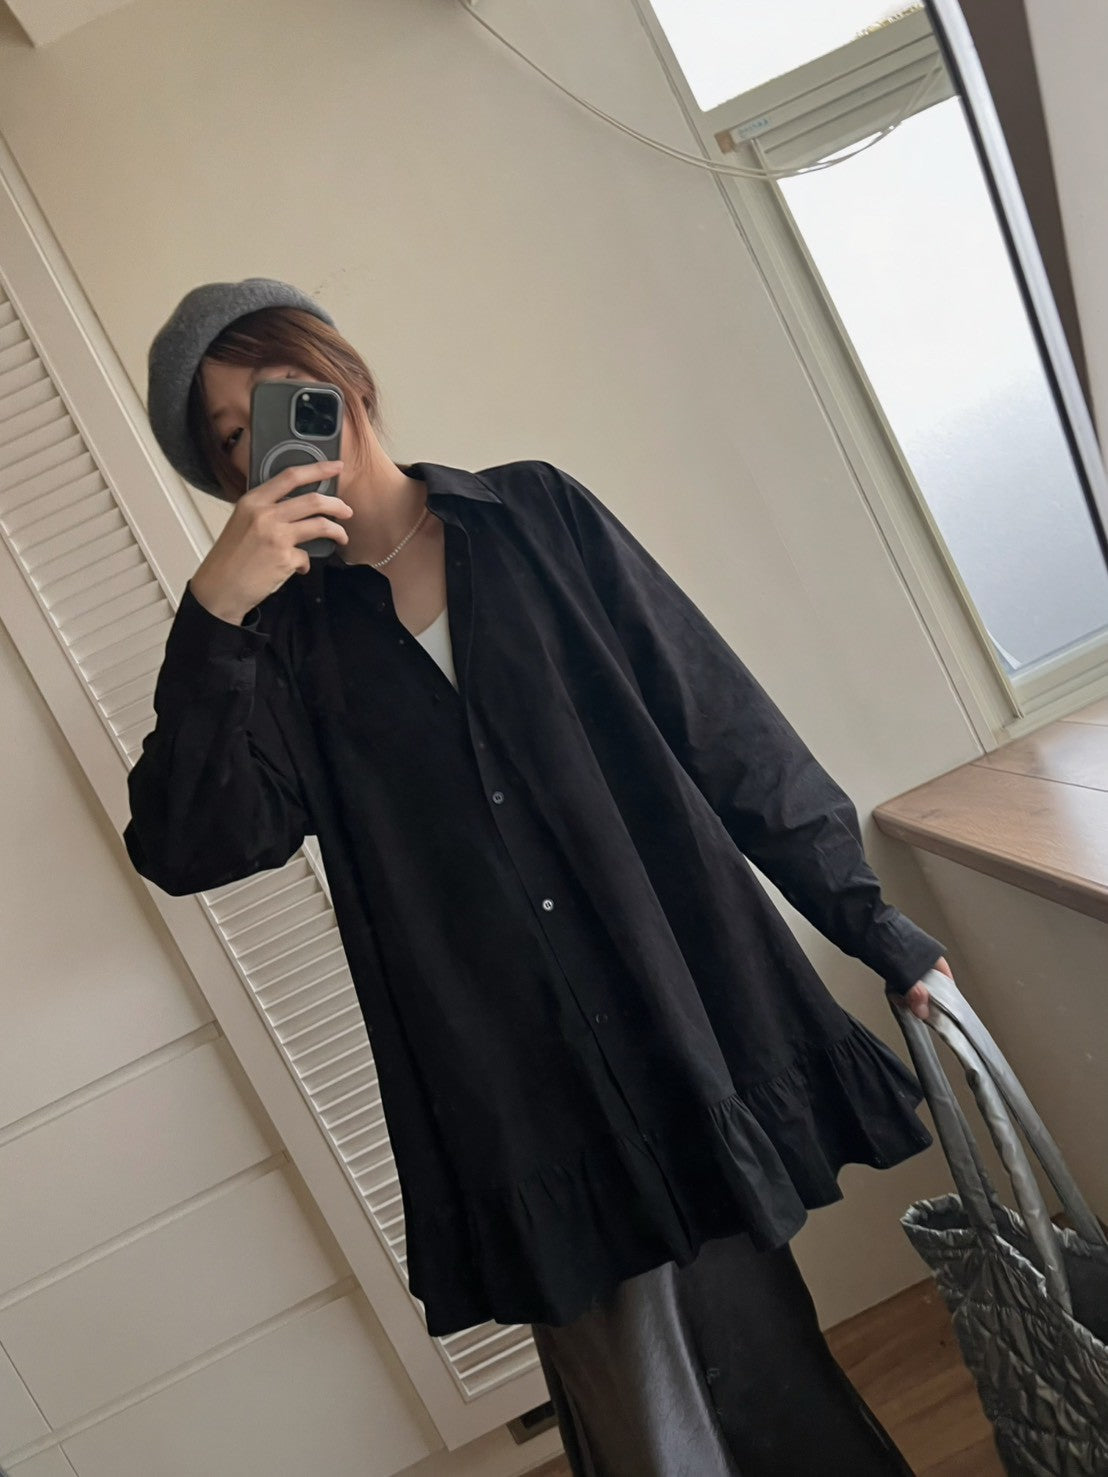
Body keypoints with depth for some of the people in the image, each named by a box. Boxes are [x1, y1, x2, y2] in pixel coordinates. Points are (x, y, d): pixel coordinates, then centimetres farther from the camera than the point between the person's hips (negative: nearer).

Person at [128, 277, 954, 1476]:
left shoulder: (536, 517, 4)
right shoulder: (291, 639, 5)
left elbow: (726, 726, 1)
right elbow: (189, 849, -7)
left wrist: (880, 931, 1)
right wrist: (210, 619, -18)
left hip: (694, 1030, 0)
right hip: (523, 1103, 0)